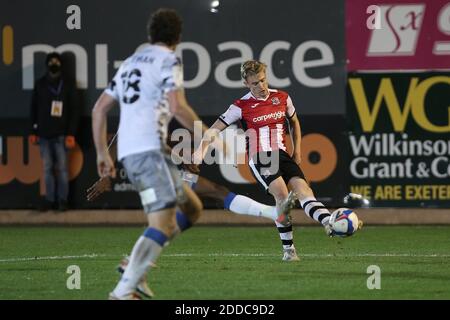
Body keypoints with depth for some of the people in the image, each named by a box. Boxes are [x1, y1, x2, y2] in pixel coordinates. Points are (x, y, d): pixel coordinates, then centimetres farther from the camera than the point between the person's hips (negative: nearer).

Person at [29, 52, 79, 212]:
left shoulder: (67, 85, 3)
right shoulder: (40, 84, 9)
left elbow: (74, 110, 2)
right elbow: (34, 109, 12)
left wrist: (71, 133, -6)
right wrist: (33, 131, 6)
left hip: (61, 134, -2)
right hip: (44, 133, 2)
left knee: (62, 167, -4)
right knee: (47, 168, 3)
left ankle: (62, 199, 2)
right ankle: (49, 199, 7)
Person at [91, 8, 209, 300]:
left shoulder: (132, 62, 24)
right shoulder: (168, 60, 0)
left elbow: (99, 109, 23)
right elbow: (178, 108, -14)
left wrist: (102, 154, 26)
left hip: (129, 152, 9)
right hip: (149, 148, -9)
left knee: (192, 209, 15)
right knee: (163, 224, -15)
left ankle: (136, 265, 4)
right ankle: (124, 291, -25)